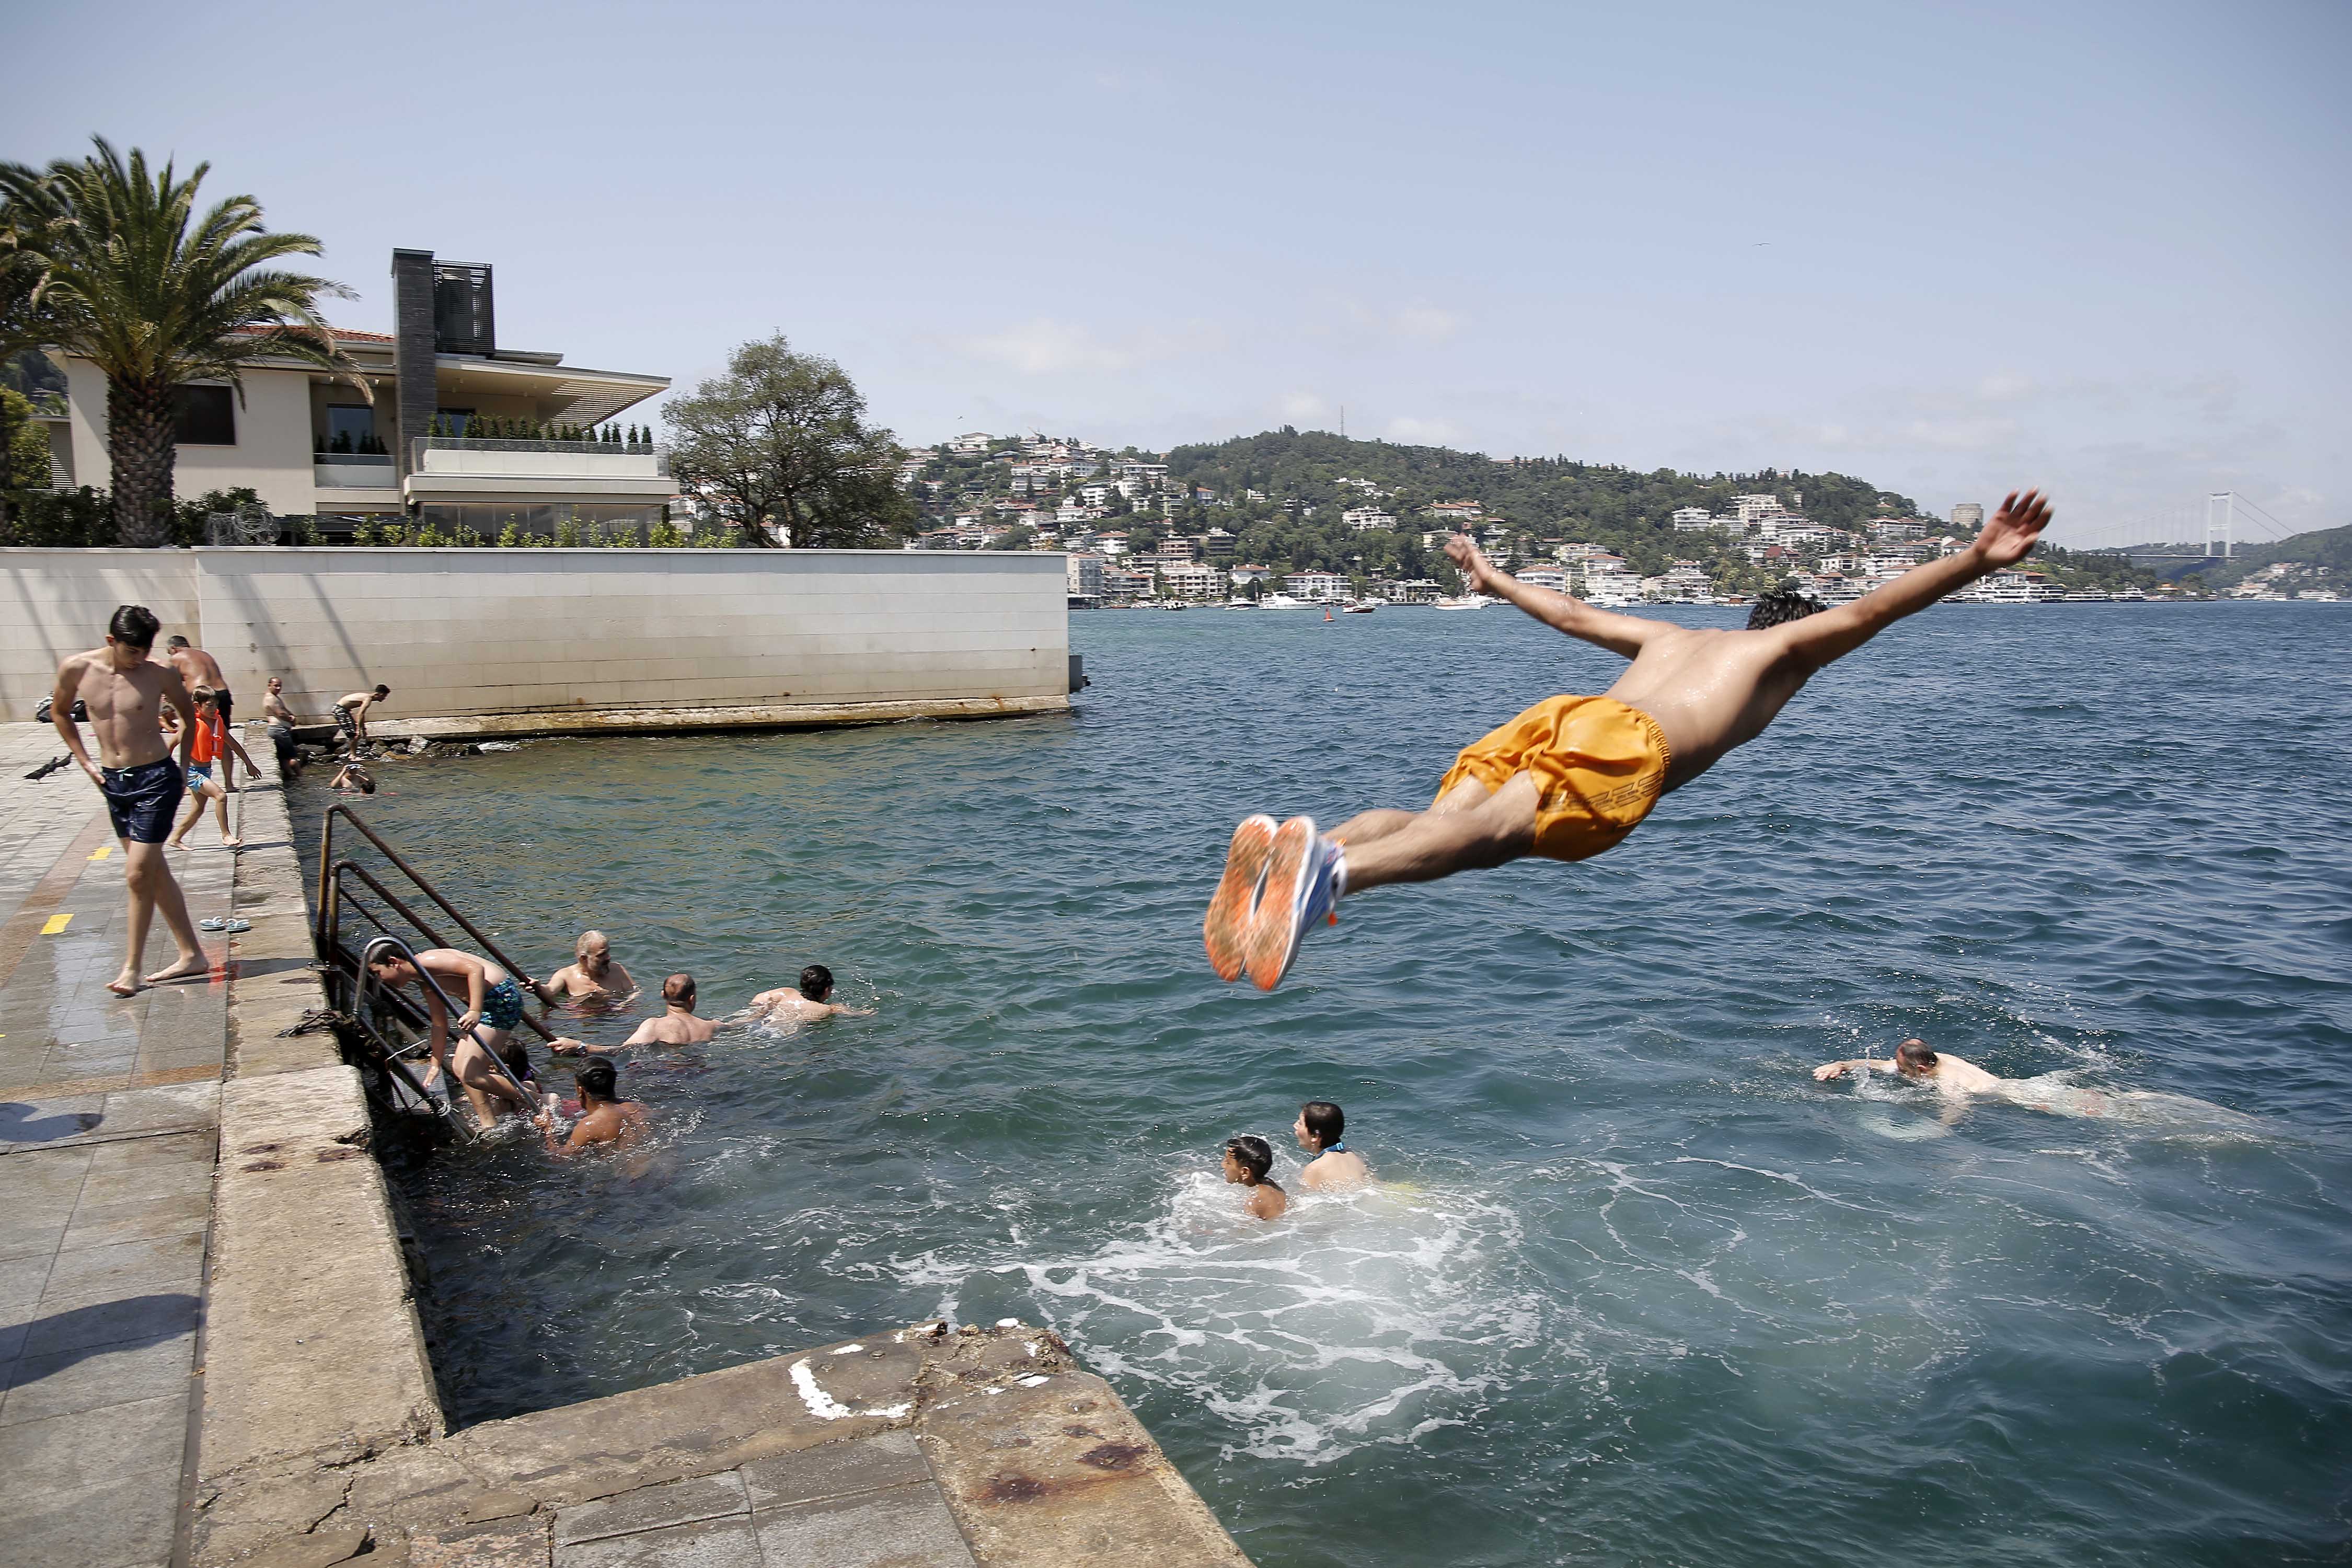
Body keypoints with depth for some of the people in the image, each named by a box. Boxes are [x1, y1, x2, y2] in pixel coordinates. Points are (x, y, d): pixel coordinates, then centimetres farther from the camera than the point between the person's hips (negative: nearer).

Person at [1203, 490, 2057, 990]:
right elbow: (1869, 610, 13)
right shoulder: (1788, 649, 29)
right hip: (1626, 743, -6)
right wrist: (1976, 562, 5)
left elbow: (1574, 613, 49)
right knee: (1497, 830, -30)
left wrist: (1494, 579, 63)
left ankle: (1283, 858, -41)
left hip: (1556, 714, 6)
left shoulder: (1674, 637, 43)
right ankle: (1330, 866, -56)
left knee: (1439, 819, -15)